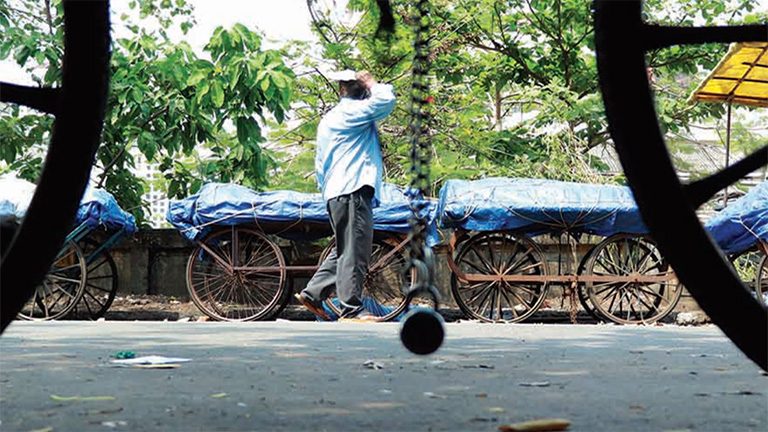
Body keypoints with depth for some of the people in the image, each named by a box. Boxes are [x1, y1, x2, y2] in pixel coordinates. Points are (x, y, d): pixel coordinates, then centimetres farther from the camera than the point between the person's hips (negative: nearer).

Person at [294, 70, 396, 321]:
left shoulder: (328, 119, 24)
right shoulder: (351, 112, -6)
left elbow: (319, 165, 27)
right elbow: (386, 100, -19)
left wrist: (326, 191, 30)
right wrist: (371, 84, 0)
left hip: (334, 193, 10)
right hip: (353, 190, -10)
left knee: (344, 250, 17)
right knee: (355, 251, -9)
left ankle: (313, 293, 16)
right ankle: (351, 310, -10)